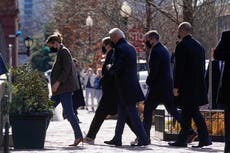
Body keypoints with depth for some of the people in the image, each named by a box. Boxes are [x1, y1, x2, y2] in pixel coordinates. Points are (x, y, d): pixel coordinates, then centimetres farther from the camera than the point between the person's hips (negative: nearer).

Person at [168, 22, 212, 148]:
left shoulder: (182, 46, -12)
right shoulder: (199, 46, 13)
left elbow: (179, 67, -16)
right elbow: (202, 67, 16)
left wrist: (176, 86, -14)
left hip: (186, 85, -8)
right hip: (198, 85, 8)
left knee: (193, 111, -5)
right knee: (186, 111, 12)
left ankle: (204, 138, -9)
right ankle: (181, 140, 13)